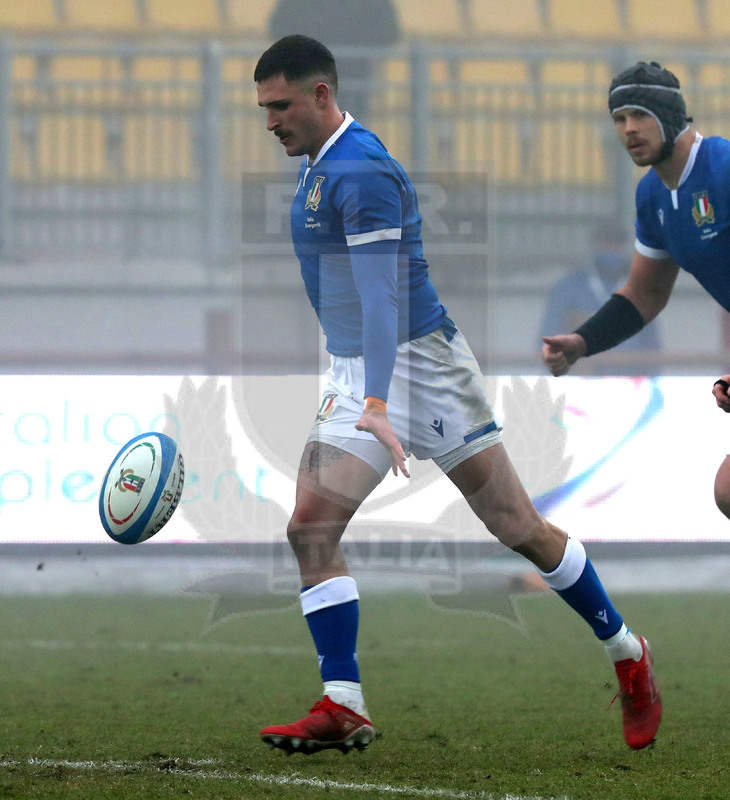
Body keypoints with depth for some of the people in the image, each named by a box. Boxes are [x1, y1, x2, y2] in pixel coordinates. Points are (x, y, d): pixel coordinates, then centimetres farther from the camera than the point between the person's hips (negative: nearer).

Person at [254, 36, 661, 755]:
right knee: (310, 530, -8)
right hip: (354, 374, 9)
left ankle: (627, 655, 19)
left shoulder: (361, 173, -21)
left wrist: (376, 405, -39)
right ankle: (343, 709, -9)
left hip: (419, 364, -9)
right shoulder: (316, 166, 10)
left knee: (518, 527, 1)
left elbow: (381, 296, -30)